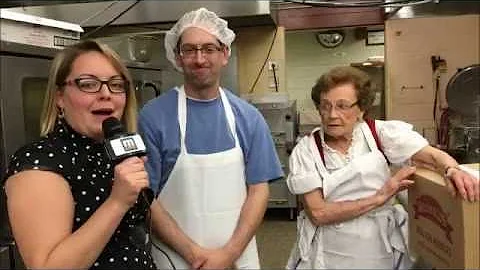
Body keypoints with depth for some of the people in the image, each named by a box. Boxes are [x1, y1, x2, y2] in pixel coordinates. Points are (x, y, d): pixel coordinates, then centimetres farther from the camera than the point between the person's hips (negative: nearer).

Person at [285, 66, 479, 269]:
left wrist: (452, 170, -34)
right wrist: (378, 198, -20)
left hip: (383, 252, 2)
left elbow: (433, 155, -11)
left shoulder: (381, 133, -8)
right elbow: (317, 213, -18)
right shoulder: (306, 150, -12)